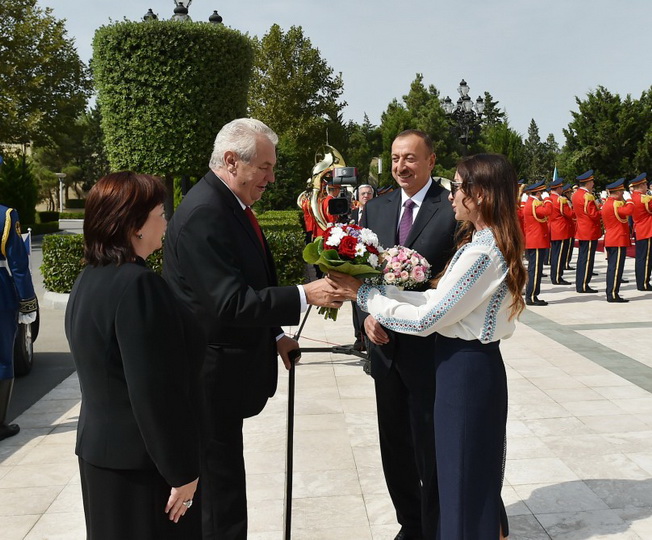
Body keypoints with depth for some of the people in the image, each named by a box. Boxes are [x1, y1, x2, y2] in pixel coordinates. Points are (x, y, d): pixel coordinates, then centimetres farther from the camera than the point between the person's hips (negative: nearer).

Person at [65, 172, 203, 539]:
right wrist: (182, 470, -17)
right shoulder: (136, 284, -24)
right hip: (141, 460, -9)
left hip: (101, 447, 9)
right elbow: (156, 392, -26)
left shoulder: (91, 278, 6)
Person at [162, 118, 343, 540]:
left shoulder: (232, 204, 10)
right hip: (211, 375, -9)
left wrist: (274, 335, 14)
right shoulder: (204, 213, -21)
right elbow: (230, 303, -26)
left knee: (221, 480, 19)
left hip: (226, 366, 9)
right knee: (220, 488, 3)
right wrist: (305, 295, -23)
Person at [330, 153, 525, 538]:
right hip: (471, 363, 10)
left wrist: (364, 294, -16)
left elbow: (425, 319, -23)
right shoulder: (492, 243, 7)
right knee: (470, 464, 24)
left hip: (466, 369, -10)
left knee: (463, 467, 9)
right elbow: (440, 299, 4)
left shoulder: (482, 253, -24)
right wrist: (380, 295, -2)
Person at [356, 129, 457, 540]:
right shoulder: (376, 208, 9)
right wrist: (367, 315, -8)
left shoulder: (454, 209, -9)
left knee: (431, 449, 7)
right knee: (395, 447, 18)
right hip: (385, 344, 6)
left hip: (431, 347, -6)